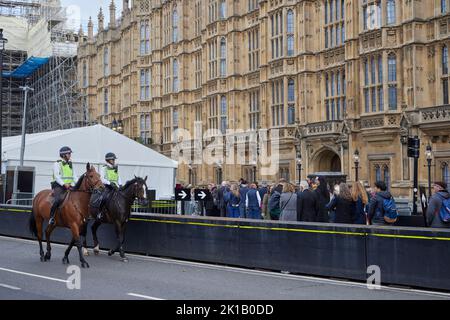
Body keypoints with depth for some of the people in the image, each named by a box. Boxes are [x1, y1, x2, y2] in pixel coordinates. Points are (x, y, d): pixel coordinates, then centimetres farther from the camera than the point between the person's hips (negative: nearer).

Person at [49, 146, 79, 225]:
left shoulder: (70, 164, 18)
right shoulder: (57, 164, -1)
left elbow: (74, 176, 15)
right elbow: (56, 176, -12)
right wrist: (64, 184, -25)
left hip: (70, 186, 6)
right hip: (59, 186, -6)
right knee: (58, 200, -29)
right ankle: (51, 217, -18)